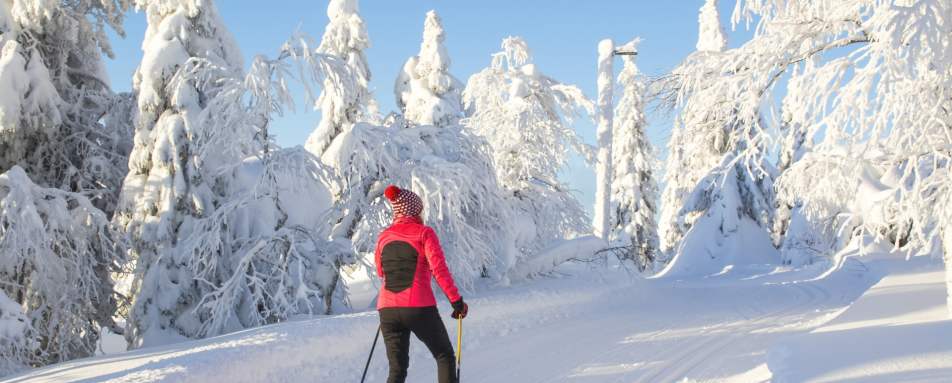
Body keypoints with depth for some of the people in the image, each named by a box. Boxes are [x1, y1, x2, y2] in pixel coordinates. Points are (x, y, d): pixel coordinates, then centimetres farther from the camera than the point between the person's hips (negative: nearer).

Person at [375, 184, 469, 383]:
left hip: (387, 310, 4)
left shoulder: (384, 237, 11)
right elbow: (439, 269, -12)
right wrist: (456, 300, -10)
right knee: (444, 356, 15)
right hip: (419, 308, -4)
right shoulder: (424, 232, -3)